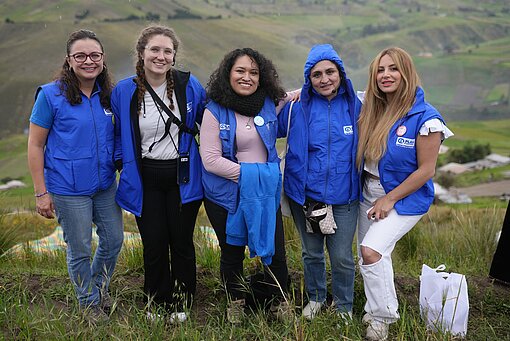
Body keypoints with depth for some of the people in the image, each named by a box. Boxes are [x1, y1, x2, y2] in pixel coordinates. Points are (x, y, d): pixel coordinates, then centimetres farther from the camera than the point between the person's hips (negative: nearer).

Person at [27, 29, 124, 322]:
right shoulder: (51, 95, -12)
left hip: (106, 185, 5)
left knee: (114, 240, 15)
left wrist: (121, 171, 6)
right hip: (69, 190, -5)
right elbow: (35, 145, -9)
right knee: (80, 250, 8)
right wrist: (41, 193, -11)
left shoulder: (108, 94, 1)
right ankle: (89, 301, 32)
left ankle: (100, 285, 43)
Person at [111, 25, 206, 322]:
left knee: (182, 242, 10)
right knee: (154, 244, 8)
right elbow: (121, 137, 9)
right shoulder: (124, 91, -4)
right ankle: (157, 303, 30)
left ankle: (181, 304, 30)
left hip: (182, 177, 0)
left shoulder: (189, 85, -6)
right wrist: (116, 164, 2)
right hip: (145, 180, 1)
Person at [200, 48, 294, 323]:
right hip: (227, 194, -2)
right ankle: (235, 301, 38)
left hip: (265, 191, 2)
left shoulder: (269, 104, 0)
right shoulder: (215, 112, -10)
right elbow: (210, 160, -15)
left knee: (276, 253, 5)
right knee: (232, 253, 14)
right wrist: (247, 173, -20)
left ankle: (280, 301, 31)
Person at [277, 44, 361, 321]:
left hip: (343, 197, -1)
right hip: (305, 194, 1)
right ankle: (315, 298, 41)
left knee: (341, 257, 5)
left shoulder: (356, 106, -4)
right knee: (311, 253, 17)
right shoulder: (297, 107, -5)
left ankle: (344, 307, 29)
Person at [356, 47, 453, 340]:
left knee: (372, 251, -19)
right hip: (369, 192, 6)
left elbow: (426, 169, -15)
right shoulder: (371, 110, -1)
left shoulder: (425, 117, -17)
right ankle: (374, 311, 34)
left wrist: (389, 199, -14)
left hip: (406, 197, -6)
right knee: (370, 257, 13)